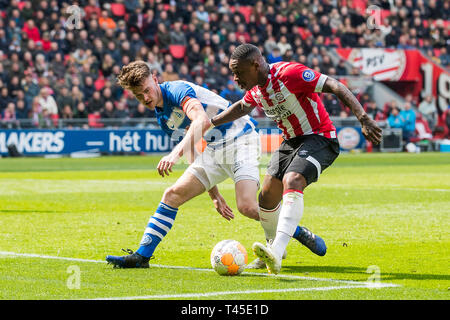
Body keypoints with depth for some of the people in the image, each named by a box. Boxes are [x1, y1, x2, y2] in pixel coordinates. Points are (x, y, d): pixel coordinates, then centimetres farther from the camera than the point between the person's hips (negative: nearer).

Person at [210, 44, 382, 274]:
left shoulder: (289, 73, -23)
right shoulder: (255, 88, 3)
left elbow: (335, 87, -27)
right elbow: (242, 108, 27)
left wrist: (363, 119, -35)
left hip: (319, 138, -9)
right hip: (291, 141, 9)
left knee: (291, 182, -31)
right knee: (267, 195, 7)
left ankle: (276, 254, -43)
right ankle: (274, 249, 33)